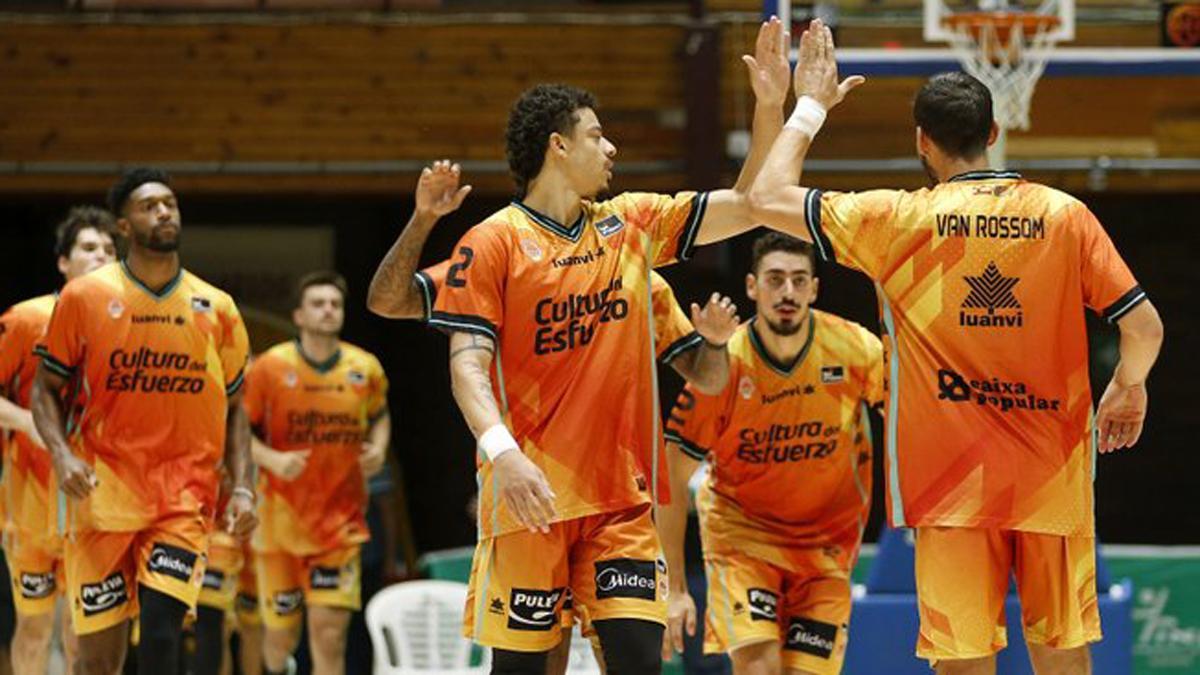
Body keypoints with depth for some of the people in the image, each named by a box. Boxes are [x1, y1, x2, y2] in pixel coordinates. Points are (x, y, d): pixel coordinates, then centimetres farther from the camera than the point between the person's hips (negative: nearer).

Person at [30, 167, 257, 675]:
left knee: (161, 630, -16)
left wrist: (241, 487, 2)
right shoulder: (84, 297, 1)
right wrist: (61, 454, -12)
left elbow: (233, 408, 14)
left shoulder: (217, 310, 7)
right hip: (104, 495, -1)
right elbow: (46, 388, 6)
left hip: (185, 497, 1)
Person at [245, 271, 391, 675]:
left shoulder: (365, 369, 2)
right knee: (281, 635, 8)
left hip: (341, 520, 1)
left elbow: (379, 416, 21)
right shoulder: (270, 368, -6)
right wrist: (273, 460, -19)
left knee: (330, 634, -10)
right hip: (282, 517, -1)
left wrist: (378, 447, 0)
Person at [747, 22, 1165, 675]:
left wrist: (810, 106, 15)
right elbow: (1144, 326, 1)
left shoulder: (899, 218, -4)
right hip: (1054, 475, 2)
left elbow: (768, 197, 1)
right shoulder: (1064, 214, 1)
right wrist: (1129, 387, 22)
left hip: (953, 480, -2)